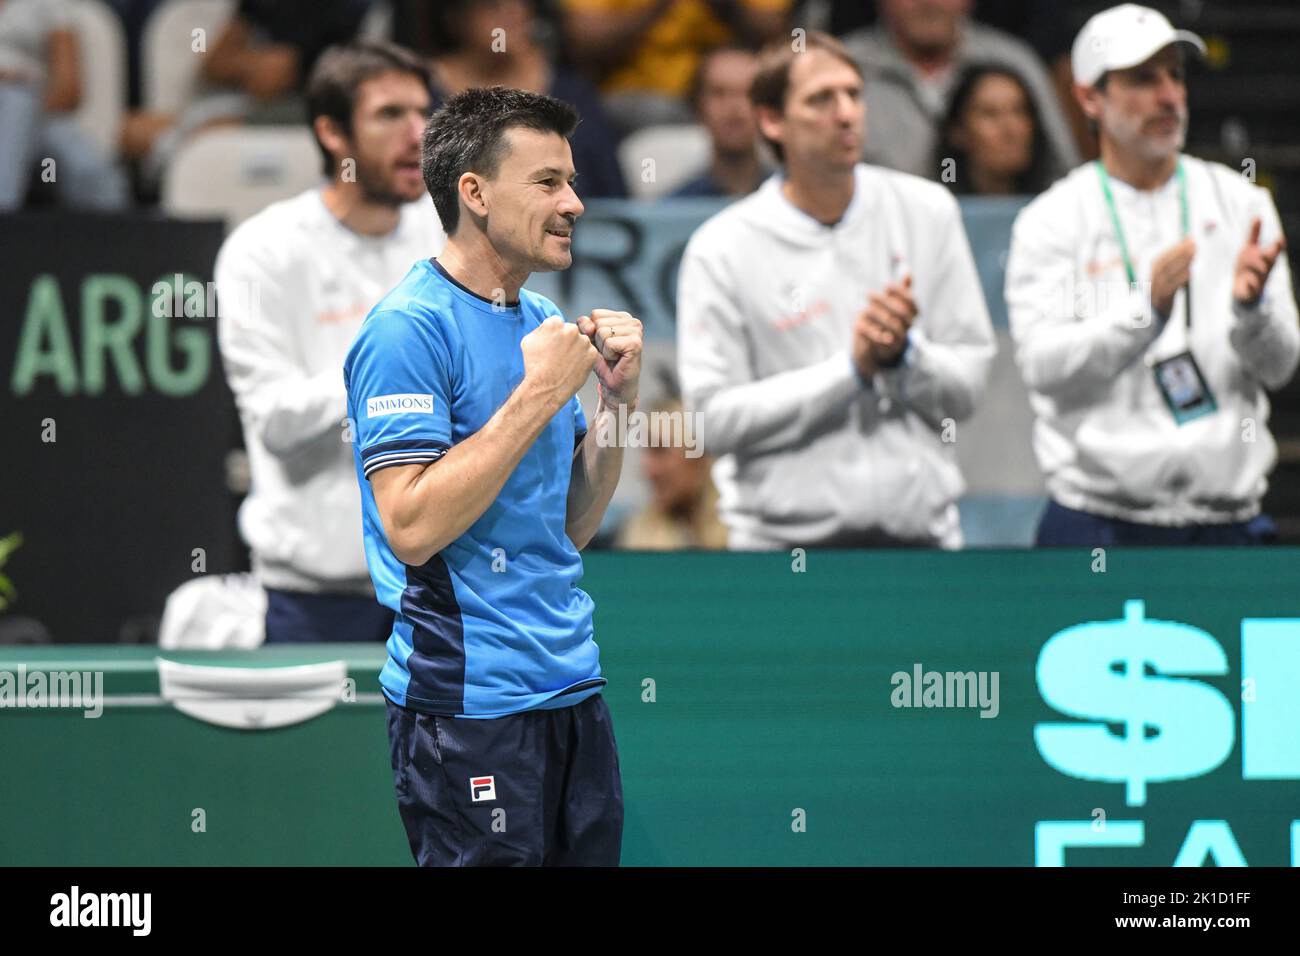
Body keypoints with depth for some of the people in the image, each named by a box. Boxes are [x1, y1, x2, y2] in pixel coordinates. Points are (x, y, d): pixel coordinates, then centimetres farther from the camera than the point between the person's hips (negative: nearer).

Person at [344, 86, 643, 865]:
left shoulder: (539, 321, 13)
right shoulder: (409, 328, -12)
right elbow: (411, 527, -21)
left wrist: (616, 399, 3)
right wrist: (539, 395, -18)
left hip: (574, 689, 8)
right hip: (469, 705, -8)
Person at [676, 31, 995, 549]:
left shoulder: (927, 211, 7)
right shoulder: (720, 250, -2)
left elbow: (967, 386, 6)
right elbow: (715, 420, -10)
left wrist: (904, 354, -14)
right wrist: (851, 369, -14)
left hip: (921, 528, 2)